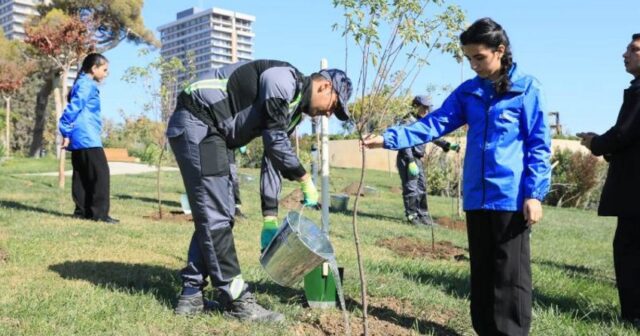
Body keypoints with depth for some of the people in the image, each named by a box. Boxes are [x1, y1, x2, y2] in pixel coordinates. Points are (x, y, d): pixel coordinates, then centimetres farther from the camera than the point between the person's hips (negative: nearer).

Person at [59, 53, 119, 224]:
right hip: (87, 138, -10)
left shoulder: (85, 84, 20)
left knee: (82, 175, 10)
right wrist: (67, 133, -17)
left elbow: (74, 108, 24)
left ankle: (82, 211, 15)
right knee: (101, 173, -10)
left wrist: (68, 133, 21)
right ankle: (99, 213, -10)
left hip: (80, 138, 10)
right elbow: (73, 108, -18)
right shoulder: (87, 85, -10)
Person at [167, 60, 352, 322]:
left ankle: (191, 295, 16)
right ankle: (236, 300, -3)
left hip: (210, 132, 11)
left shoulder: (293, 108, 13)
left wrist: (270, 217, 9)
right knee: (216, 215, -9)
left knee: (213, 215, 9)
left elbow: (274, 158, 13)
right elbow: (275, 141, -19)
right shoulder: (285, 80, -16)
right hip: (196, 123, -10)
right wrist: (305, 179, -6)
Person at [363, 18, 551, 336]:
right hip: (476, 197, 5)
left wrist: (535, 193, -10)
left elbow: (539, 145, -3)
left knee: (510, 274, 1)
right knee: (481, 272, 14)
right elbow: (434, 124, 3)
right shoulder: (468, 91, 10)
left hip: (512, 197, -5)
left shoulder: (526, 88, -3)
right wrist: (389, 138, -8)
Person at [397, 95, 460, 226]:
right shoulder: (408, 122, -13)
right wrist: (410, 162, -27)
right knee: (411, 188, -8)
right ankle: (412, 216, 0)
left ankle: (423, 215, 22)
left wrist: (448, 145, 11)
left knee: (422, 188, 13)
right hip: (407, 159, -9)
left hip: (417, 159, 10)